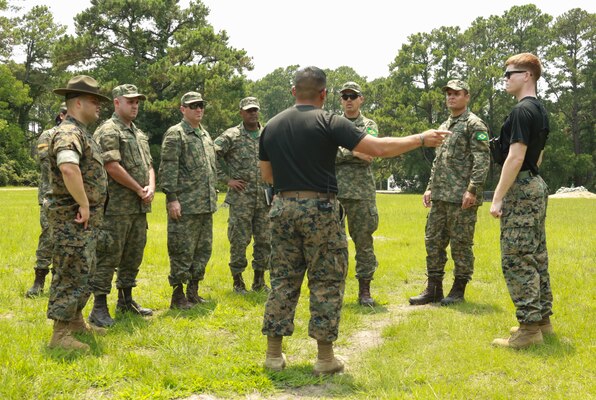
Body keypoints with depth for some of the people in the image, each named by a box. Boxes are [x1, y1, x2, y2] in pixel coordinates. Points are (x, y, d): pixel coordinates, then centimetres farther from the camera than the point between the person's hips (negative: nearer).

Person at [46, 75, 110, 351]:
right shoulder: (69, 133, -18)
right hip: (72, 218, -10)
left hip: (87, 220, 10)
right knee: (70, 274, -5)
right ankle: (60, 334, 1)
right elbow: (68, 168, -38)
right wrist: (83, 204, -29)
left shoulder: (81, 133, 15)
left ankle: (76, 321, 31)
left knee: (84, 272, 19)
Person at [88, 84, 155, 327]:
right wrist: (140, 190, -12)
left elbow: (149, 165, 17)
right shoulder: (108, 131, -9)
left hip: (140, 207, 9)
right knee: (109, 256, -6)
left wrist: (151, 187, -4)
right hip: (117, 207, -8)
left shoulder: (139, 134, 18)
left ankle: (126, 300, 26)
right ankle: (99, 308, -2)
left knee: (133, 255, 14)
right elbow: (113, 167, -18)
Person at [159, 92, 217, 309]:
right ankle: (178, 296, 5)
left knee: (203, 250, 12)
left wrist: (212, 197, 20)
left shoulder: (206, 135, 18)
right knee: (182, 251, -4)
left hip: (206, 205, 8)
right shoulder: (175, 134, -7)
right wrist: (172, 198, -19)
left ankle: (193, 292, 23)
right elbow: (167, 169, -13)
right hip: (185, 206, -8)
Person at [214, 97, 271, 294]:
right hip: (241, 198, -4)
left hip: (265, 197, 4)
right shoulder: (231, 136, -4)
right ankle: (238, 281, 11)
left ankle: (259, 280, 20)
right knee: (239, 240, -1)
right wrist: (227, 179, -10)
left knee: (264, 240, 8)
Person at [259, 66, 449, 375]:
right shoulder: (328, 122, -8)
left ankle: (273, 353, 15)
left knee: (283, 280, 12)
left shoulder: (271, 126, 8)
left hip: (283, 207, 5)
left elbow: (267, 175, 15)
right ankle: (325, 357, 7)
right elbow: (378, 148, -12)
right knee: (326, 282, 5)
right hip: (319, 208, -5)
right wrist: (420, 139, -2)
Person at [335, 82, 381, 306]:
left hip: (362, 192, -1)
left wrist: (338, 153, -14)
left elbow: (368, 153, -9)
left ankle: (364, 290, 10)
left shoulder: (369, 125, 7)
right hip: (333, 192, 1)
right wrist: (353, 153, -15)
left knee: (364, 241, 2)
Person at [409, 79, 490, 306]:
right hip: (440, 196, 8)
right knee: (433, 240, 9)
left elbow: (482, 160, -13)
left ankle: (459, 290, 8)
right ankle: (433, 289, 16)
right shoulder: (444, 126, 20)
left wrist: (472, 190, -20)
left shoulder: (474, 124, -5)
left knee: (461, 244, -2)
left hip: (462, 197, -8)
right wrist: (430, 187, 17)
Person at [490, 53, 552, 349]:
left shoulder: (522, 111, -16)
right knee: (536, 257, 14)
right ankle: (542, 318, 22)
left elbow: (515, 158, -21)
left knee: (516, 260, -7)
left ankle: (529, 328, -5)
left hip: (520, 190, -10)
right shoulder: (540, 112, 15)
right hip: (536, 186, 10)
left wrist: (498, 197, -20)